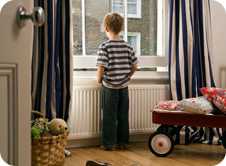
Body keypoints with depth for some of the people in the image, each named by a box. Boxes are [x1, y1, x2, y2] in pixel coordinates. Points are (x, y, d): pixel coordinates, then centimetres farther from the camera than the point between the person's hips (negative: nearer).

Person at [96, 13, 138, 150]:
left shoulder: (104, 47, -14)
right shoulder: (128, 47, 0)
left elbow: (101, 68, -19)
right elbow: (134, 66, 3)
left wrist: (99, 79, -2)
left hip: (109, 87, -4)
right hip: (124, 87, 4)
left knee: (109, 116, 6)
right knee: (123, 115, 13)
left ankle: (109, 143, 13)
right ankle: (123, 142, 22)